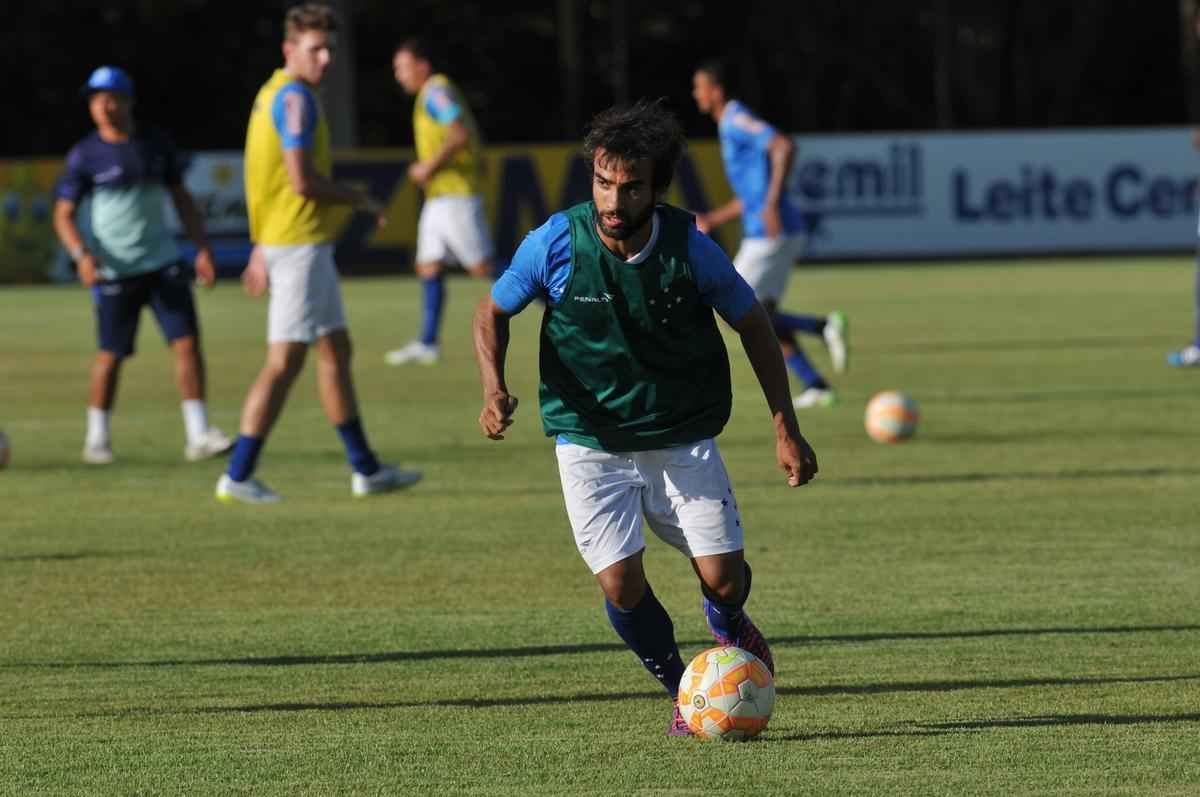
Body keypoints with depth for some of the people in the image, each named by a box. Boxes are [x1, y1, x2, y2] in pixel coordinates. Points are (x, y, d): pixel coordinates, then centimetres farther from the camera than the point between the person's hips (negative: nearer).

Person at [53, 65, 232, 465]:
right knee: (111, 354, 2)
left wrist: (203, 248, 6)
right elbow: (63, 214, -3)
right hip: (115, 269, -3)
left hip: (163, 263, 3)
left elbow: (181, 199, 14)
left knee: (187, 341, -8)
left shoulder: (156, 144, 5)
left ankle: (198, 435, -7)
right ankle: (97, 438, 19)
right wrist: (82, 254, -19)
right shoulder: (85, 156, -5)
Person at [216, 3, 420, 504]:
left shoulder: (275, 93, 15)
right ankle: (238, 476, -10)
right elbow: (302, 181, -23)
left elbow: (271, 179, 21)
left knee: (336, 351, 15)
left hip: (277, 239, 11)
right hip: (300, 244, -11)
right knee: (284, 362, -9)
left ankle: (366, 469, 21)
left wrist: (260, 249, 24)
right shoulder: (295, 97, -16)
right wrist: (360, 200, -8)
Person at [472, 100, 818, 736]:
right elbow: (493, 312, 0)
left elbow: (753, 325, 0)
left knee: (723, 578, -6)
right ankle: (682, 690, 17)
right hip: (588, 440, 0)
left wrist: (786, 429, -2)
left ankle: (730, 631, 32)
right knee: (620, 584, -11)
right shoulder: (557, 243, -16)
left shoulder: (690, 250, -15)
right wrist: (494, 390, -18)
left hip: (682, 438, 0)